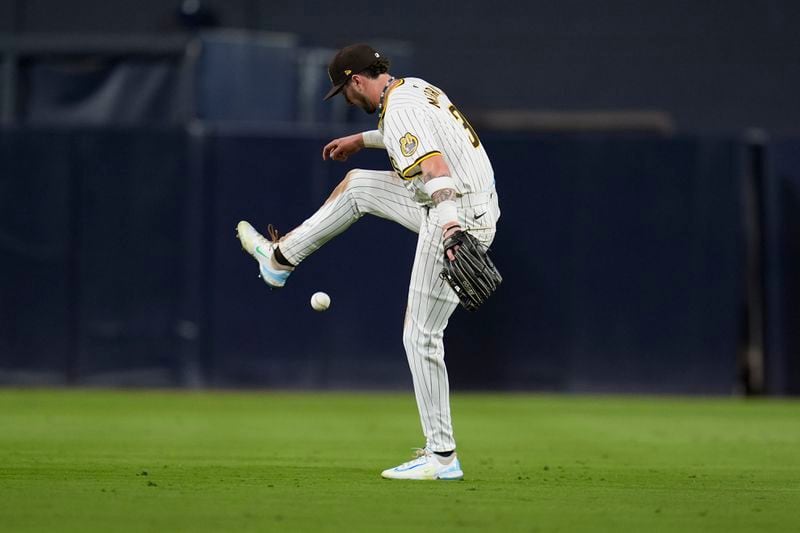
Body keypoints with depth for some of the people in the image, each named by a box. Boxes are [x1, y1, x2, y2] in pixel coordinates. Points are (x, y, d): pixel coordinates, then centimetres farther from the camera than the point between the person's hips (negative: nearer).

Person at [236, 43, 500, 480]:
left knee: (421, 336, -6)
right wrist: (362, 140, 43)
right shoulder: (414, 87, 12)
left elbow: (435, 167, -35)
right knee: (358, 185, 22)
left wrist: (451, 228, -49)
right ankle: (282, 258, 38)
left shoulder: (398, 112, -19)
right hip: (459, 209, 10)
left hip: (459, 218, -10)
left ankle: (442, 456, -2)